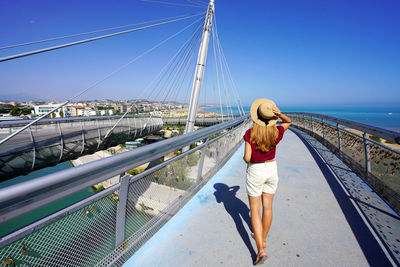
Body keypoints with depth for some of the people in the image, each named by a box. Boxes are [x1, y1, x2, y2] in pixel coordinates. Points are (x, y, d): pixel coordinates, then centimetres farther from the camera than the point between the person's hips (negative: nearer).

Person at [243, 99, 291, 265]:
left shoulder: (250, 133, -20)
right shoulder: (276, 132, -9)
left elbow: (247, 158, -21)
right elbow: (289, 122, 13)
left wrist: (245, 157, 3)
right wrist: (280, 114, -8)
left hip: (255, 171, -4)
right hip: (271, 169, 4)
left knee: (255, 210, 8)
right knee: (267, 207, 17)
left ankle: (261, 250, 7)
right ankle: (263, 239, 37)